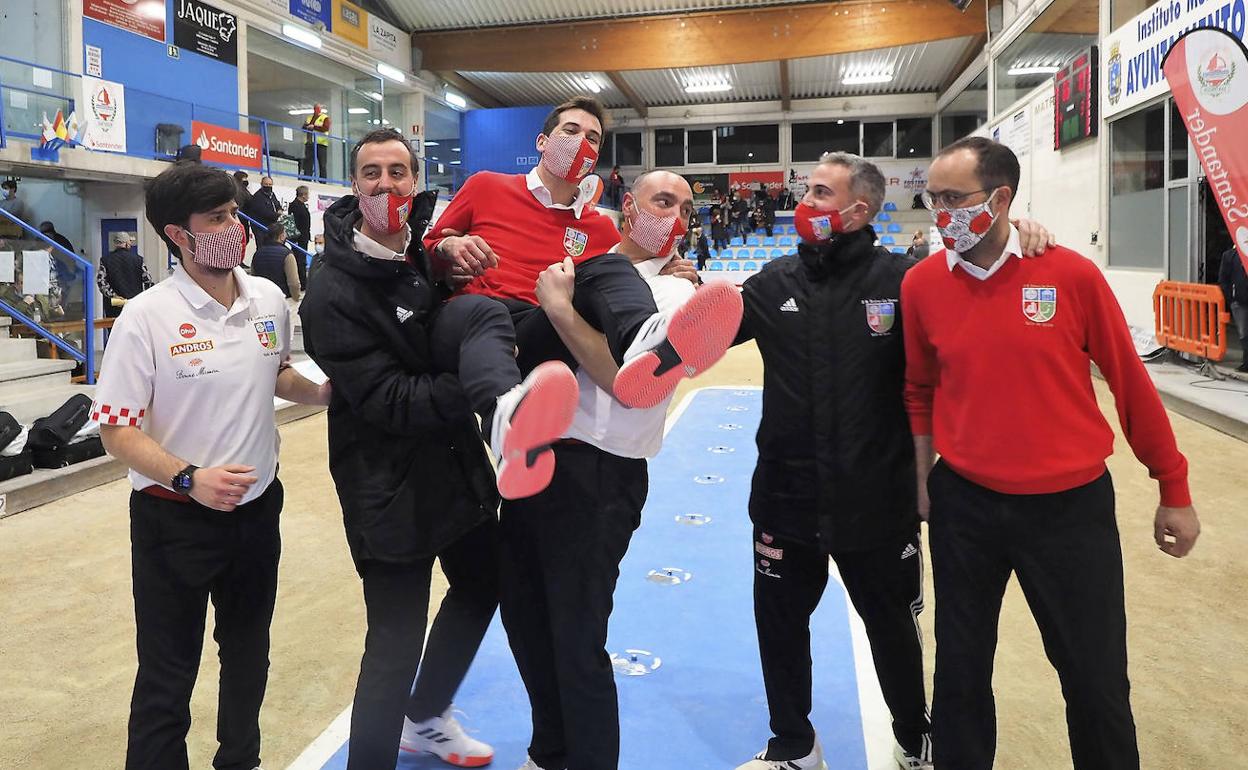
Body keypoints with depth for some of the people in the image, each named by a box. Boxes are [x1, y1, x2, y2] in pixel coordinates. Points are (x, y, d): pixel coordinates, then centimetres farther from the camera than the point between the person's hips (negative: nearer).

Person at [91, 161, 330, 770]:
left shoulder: (269, 299, -1)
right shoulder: (146, 317, -16)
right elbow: (117, 430, -14)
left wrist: (323, 393, 0)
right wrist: (190, 478, -28)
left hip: (258, 509, 5)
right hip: (175, 519, -5)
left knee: (248, 657, 22)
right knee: (167, 677, 8)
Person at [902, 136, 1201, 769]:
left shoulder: (1072, 275, -11)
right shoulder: (922, 283, -4)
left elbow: (1130, 383, -2)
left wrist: (1174, 491, 5)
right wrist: (923, 482, 8)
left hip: (1071, 506, -1)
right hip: (964, 505, 2)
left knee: (1097, 680, 12)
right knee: (960, 670, 15)